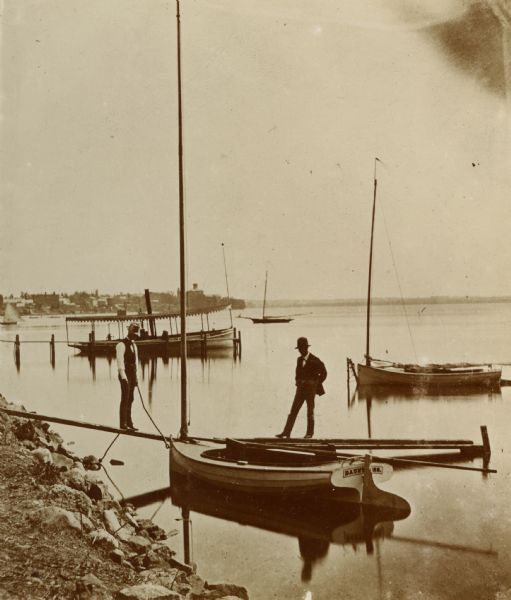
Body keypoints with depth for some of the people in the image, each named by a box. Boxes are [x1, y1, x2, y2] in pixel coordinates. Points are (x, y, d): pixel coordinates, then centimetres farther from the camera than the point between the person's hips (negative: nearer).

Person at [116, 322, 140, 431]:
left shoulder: (133, 345, 16)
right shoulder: (121, 345, -10)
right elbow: (120, 360, -18)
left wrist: (136, 377, 17)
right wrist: (123, 375, -26)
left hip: (132, 374, 8)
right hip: (125, 374, -8)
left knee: (130, 399, 11)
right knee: (125, 399, -7)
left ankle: (129, 422, 17)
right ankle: (123, 424, -5)